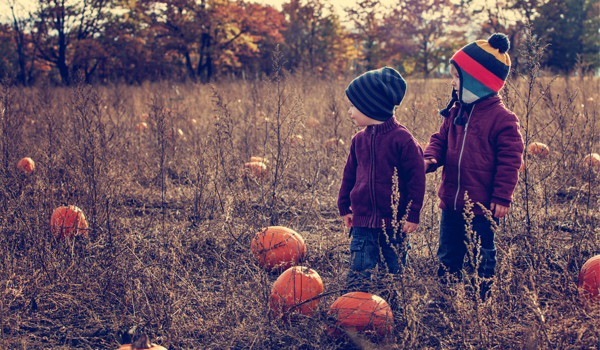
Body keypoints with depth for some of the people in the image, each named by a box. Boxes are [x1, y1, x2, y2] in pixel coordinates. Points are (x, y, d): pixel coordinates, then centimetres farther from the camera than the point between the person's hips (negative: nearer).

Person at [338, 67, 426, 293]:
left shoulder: (402, 139, -13)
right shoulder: (359, 139, 3)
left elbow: (416, 178, -10)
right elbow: (349, 175, 14)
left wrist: (413, 215, -9)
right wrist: (344, 207, 14)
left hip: (394, 222, -4)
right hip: (362, 220, 4)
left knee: (394, 269, 10)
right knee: (359, 269, 4)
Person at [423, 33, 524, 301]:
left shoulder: (502, 118, -13)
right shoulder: (455, 113, 5)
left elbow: (510, 160, -11)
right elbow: (440, 140, 13)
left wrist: (502, 197, -12)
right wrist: (430, 159, -10)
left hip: (482, 208, -6)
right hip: (451, 203, 6)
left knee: (480, 258, 9)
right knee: (448, 255, 16)